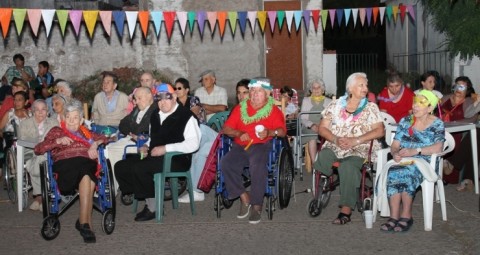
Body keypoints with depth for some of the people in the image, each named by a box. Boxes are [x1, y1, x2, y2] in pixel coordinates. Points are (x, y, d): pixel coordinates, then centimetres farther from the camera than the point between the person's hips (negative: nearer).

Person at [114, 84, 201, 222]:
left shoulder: (186, 116, -6)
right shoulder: (155, 115, 20)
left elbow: (193, 144, -17)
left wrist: (166, 148, -21)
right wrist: (146, 146, 12)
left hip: (176, 159, -8)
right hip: (154, 157, 9)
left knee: (139, 168, -29)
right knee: (120, 166, -7)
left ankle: (152, 208, -12)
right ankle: (147, 199, -4)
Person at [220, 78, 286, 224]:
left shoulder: (273, 110, 9)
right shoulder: (240, 108, 16)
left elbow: (282, 131, -4)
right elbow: (226, 128, 10)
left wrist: (269, 132, -24)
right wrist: (239, 133, -9)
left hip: (261, 146, -3)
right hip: (240, 146, 3)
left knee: (258, 166, -36)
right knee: (225, 163, -26)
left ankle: (257, 205, -24)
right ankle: (244, 198, -14)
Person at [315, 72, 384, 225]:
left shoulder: (371, 108, 8)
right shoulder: (335, 105, 12)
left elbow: (380, 131, -4)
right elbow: (322, 128, 8)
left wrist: (355, 140, -15)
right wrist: (336, 139, -13)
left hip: (360, 149, -2)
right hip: (334, 147, 2)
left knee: (348, 166, -34)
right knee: (322, 158, -31)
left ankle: (346, 210, -31)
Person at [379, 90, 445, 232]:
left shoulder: (437, 124, 4)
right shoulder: (405, 121, 16)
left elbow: (438, 148, -13)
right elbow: (395, 145, 10)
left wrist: (415, 151, -23)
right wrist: (395, 153, -14)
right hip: (403, 161, 3)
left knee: (406, 172, -36)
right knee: (394, 173, -32)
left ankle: (406, 216, -28)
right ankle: (394, 217, -35)